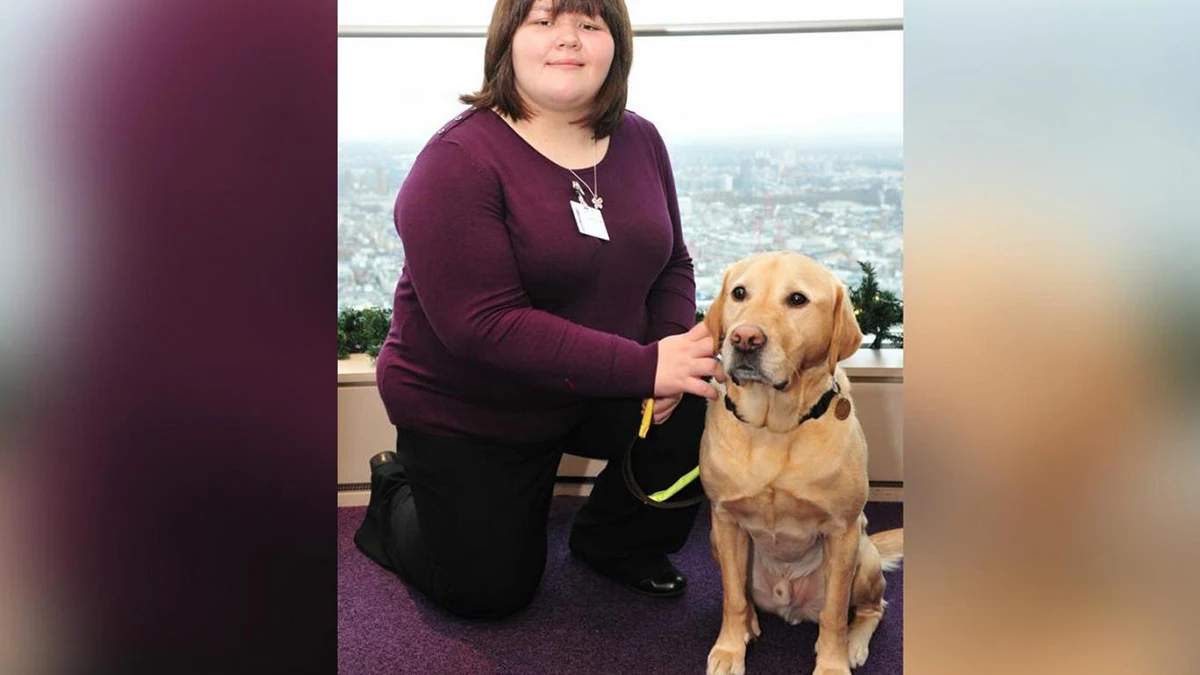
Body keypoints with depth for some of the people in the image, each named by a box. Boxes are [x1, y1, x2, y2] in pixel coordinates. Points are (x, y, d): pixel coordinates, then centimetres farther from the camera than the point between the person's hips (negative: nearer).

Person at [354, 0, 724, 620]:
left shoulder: (639, 140, -2)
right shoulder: (458, 160, -22)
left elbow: (671, 266, 5)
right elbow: (483, 324, -30)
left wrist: (676, 347, -18)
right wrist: (645, 366, -33)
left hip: (601, 395, 5)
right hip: (467, 411, -4)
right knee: (489, 592, 5)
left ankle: (614, 540, 9)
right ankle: (397, 493, 36)